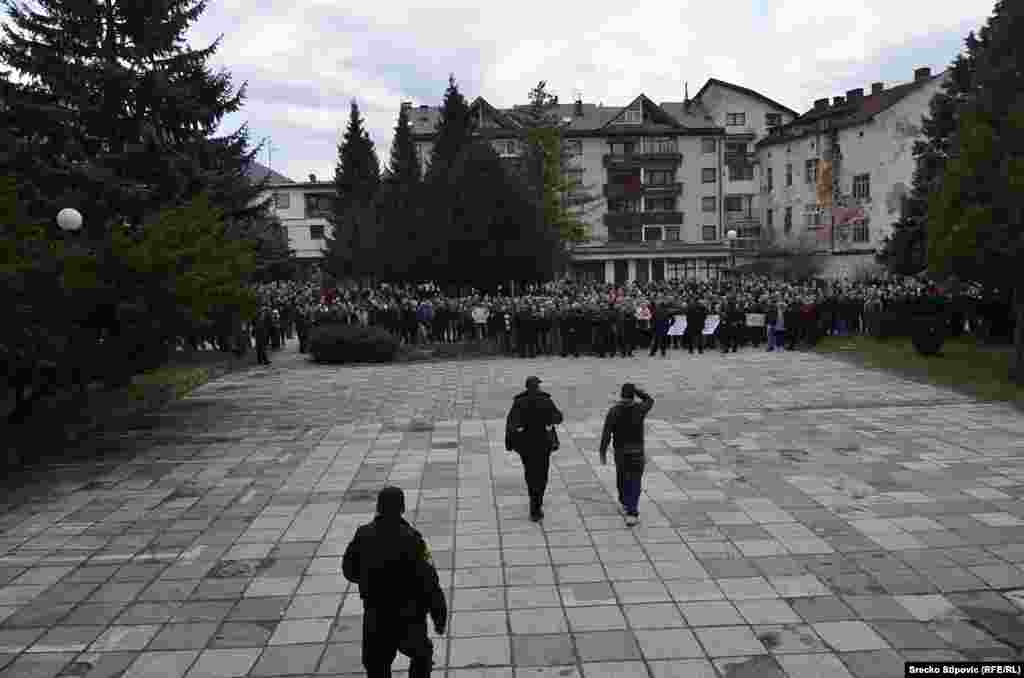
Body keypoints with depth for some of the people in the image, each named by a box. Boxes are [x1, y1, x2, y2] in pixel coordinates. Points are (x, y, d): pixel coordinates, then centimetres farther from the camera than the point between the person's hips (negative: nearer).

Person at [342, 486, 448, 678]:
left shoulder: (363, 535, -10)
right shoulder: (411, 539, -22)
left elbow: (349, 570, 6)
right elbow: (429, 581, -20)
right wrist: (440, 616, -8)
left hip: (375, 616, 3)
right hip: (409, 617, -3)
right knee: (421, 655, 25)